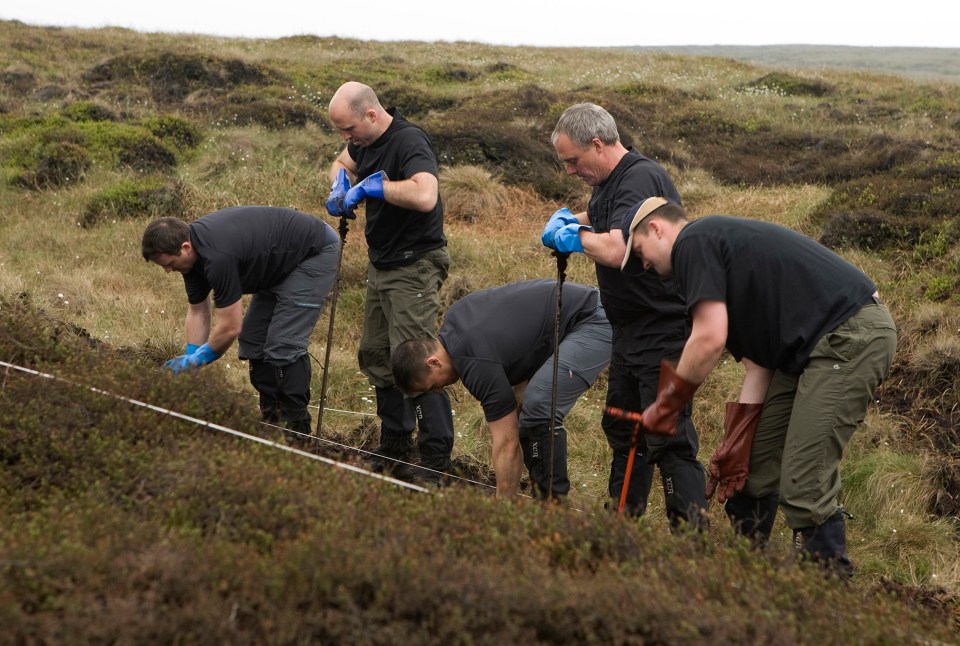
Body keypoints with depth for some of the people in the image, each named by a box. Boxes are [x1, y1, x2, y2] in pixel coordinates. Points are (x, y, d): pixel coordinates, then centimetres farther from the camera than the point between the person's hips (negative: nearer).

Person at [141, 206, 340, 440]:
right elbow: (197, 313, 4)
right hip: (282, 262, 10)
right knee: (253, 340, 8)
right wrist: (189, 365, 1)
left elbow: (230, 327, -26)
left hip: (316, 253, -10)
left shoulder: (217, 256, -34)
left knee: (284, 345, -16)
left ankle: (297, 429, -8)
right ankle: (272, 419, 16)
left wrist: (195, 360, -11)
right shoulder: (193, 250, -5)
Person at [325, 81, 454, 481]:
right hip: (381, 265, 10)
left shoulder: (409, 142, -22)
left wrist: (372, 185, -28)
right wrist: (340, 189, 6)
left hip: (415, 268, -10)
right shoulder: (366, 141, 6)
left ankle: (435, 463, -10)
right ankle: (394, 451, 26)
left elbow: (425, 197, -40)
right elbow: (342, 163, 29)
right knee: (375, 357, 15)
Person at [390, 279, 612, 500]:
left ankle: (554, 499, -13)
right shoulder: (453, 317, 2)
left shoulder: (477, 364, -22)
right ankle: (542, 498, 12)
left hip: (594, 322, -10)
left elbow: (506, 443, -18)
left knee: (539, 409, -24)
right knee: (524, 417, 8)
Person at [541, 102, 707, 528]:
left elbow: (616, 249, -35)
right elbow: (601, 219, 34)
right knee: (622, 430, 19)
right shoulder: (609, 181, 12)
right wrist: (569, 219, 10)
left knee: (669, 440, -10)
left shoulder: (641, 178, -21)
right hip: (630, 331, 11)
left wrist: (577, 238, -15)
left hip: (663, 333, -11)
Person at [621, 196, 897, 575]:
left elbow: (709, 339, -16)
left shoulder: (693, 242, -5)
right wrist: (734, 449, 13)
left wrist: (666, 404, -1)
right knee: (752, 468, 14)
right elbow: (757, 363, 18)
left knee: (803, 486, -12)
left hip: (851, 335, -11)